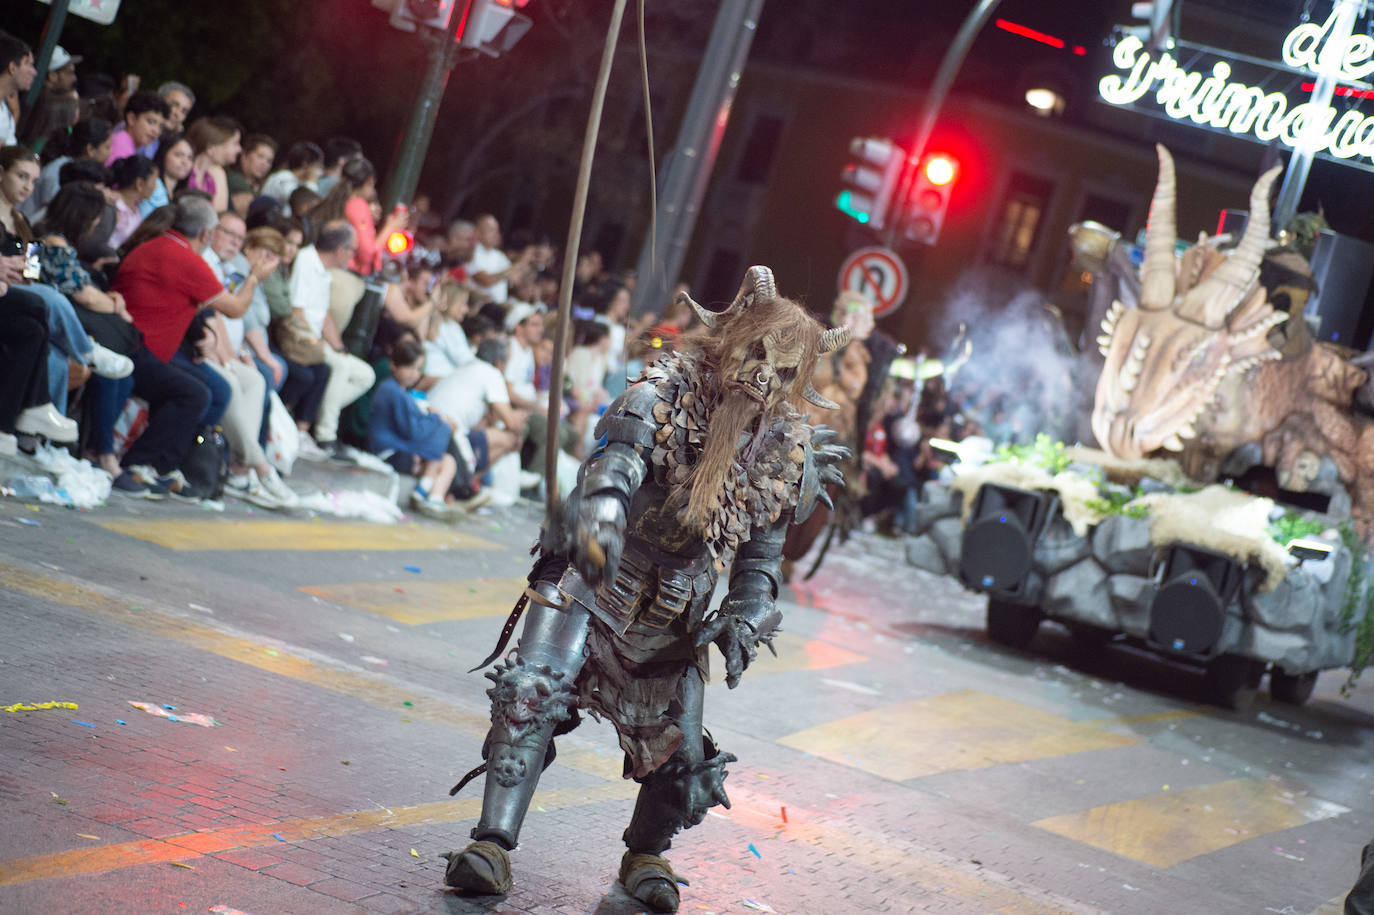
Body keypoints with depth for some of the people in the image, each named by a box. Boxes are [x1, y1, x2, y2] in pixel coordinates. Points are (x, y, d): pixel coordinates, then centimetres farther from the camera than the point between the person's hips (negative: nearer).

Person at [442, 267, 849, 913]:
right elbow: (616, 459, -32)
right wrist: (599, 514, -53)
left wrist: (745, 620, -9)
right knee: (533, 695, -21)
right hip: (589, 586, -4)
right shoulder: (668, 394, -14)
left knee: (678, 751, 8)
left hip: (673, 617, 4)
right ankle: (494, 843, -18)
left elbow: (761, 554, 9)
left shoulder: (787, 452, 1)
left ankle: (645, 856, 35)